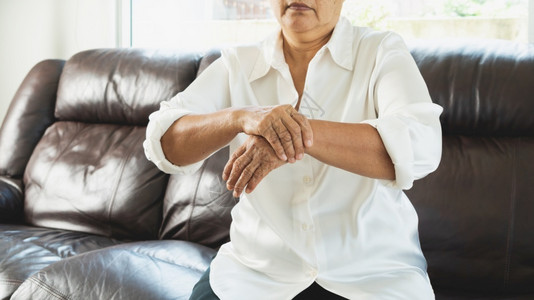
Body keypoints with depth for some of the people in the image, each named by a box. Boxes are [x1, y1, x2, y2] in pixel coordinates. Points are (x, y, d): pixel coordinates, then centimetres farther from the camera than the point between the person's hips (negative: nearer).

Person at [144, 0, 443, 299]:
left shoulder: (383, 52, -3)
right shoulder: (236, 64, 3)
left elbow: (420, 147, -21)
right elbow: (162, 143, -8)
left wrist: (306, 130, -32)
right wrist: (240, 117, -28)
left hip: (373, 267, -1)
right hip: (258, 263, 2)